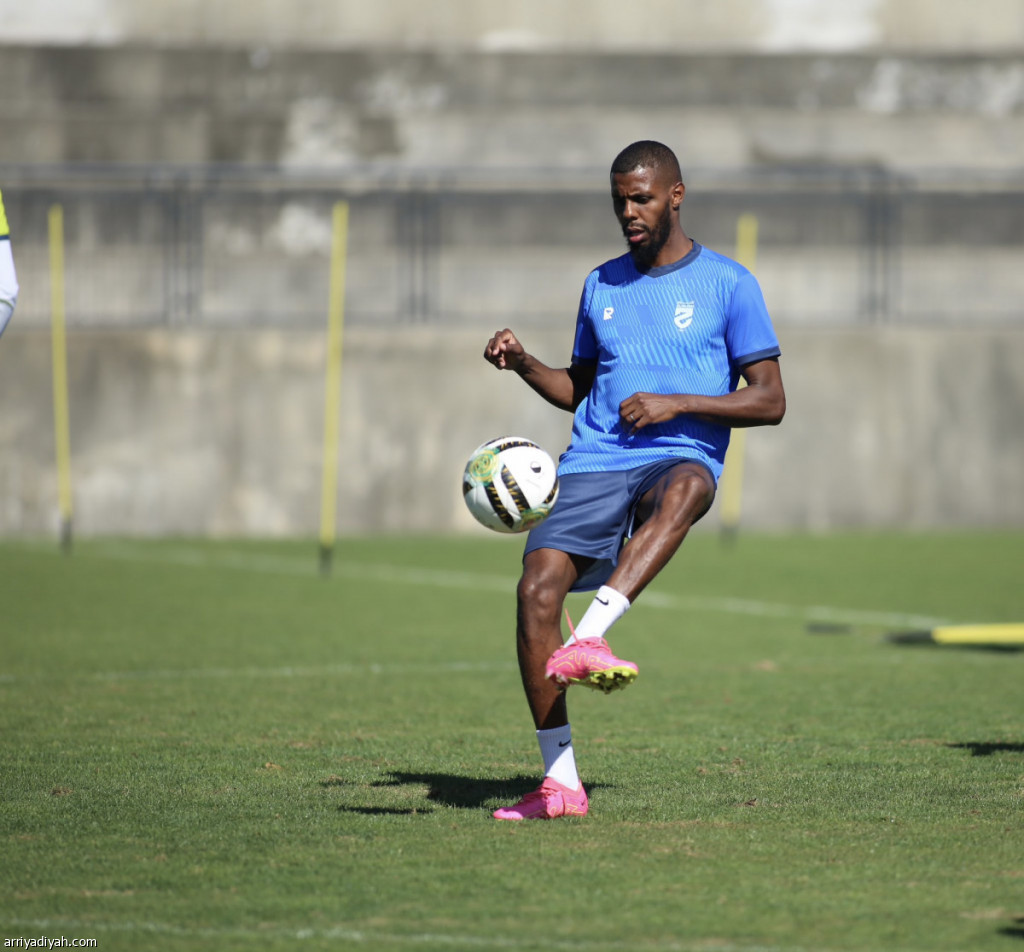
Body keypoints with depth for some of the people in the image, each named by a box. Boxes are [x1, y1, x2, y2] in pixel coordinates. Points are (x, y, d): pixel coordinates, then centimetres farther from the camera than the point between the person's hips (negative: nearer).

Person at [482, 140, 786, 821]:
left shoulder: (727, 284, 6)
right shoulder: (603, 285, 20)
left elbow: (770, 401, 2)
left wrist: (676, 403, -10)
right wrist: (525, 364, 11)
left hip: (678, 457, -4)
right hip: (591, 464, 4)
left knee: (684, 486, -42)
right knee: (537, 587, -20)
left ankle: (589, 637, -54)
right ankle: (560, 781, -14)